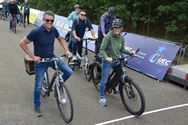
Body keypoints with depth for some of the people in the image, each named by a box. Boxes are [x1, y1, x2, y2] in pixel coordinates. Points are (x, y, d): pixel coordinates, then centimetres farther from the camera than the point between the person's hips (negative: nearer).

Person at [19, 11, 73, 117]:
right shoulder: (36, 32, -21)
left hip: (52, 57, 4)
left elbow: (60, 39, 15)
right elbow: (22, 43, -14)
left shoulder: (54, 30, -6)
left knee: (69, 72, -10)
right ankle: (37, 106, 26)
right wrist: (33, 56, -17)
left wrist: (67, 50, 3)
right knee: (38, 85, 3)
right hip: (40, 61, -4)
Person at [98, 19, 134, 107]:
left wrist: (130, 52, -6)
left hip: (116, 60, 6)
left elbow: (122, 49, 10)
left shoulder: (121, 38, -2)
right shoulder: (108, 36, -20)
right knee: (104, 80, -2)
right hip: (108, 61, -6)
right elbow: (102, 50, -22)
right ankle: (102, 97, 15)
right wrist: (107, 57, -37)